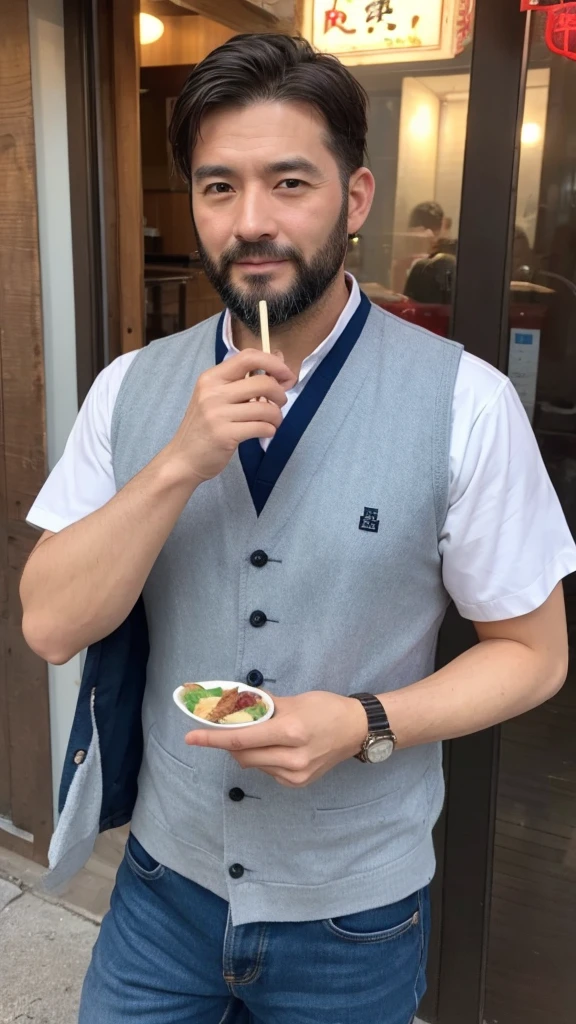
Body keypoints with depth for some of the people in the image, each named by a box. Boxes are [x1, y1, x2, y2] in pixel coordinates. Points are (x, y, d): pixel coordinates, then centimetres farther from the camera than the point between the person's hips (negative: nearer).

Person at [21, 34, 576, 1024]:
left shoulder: (464, 404, -17)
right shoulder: (130, 389, -7)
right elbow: (50, 627, -11)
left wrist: (366, 723, -24)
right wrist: (179, 465, -25)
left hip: (355, 913, -1)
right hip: (164, 880, 2)